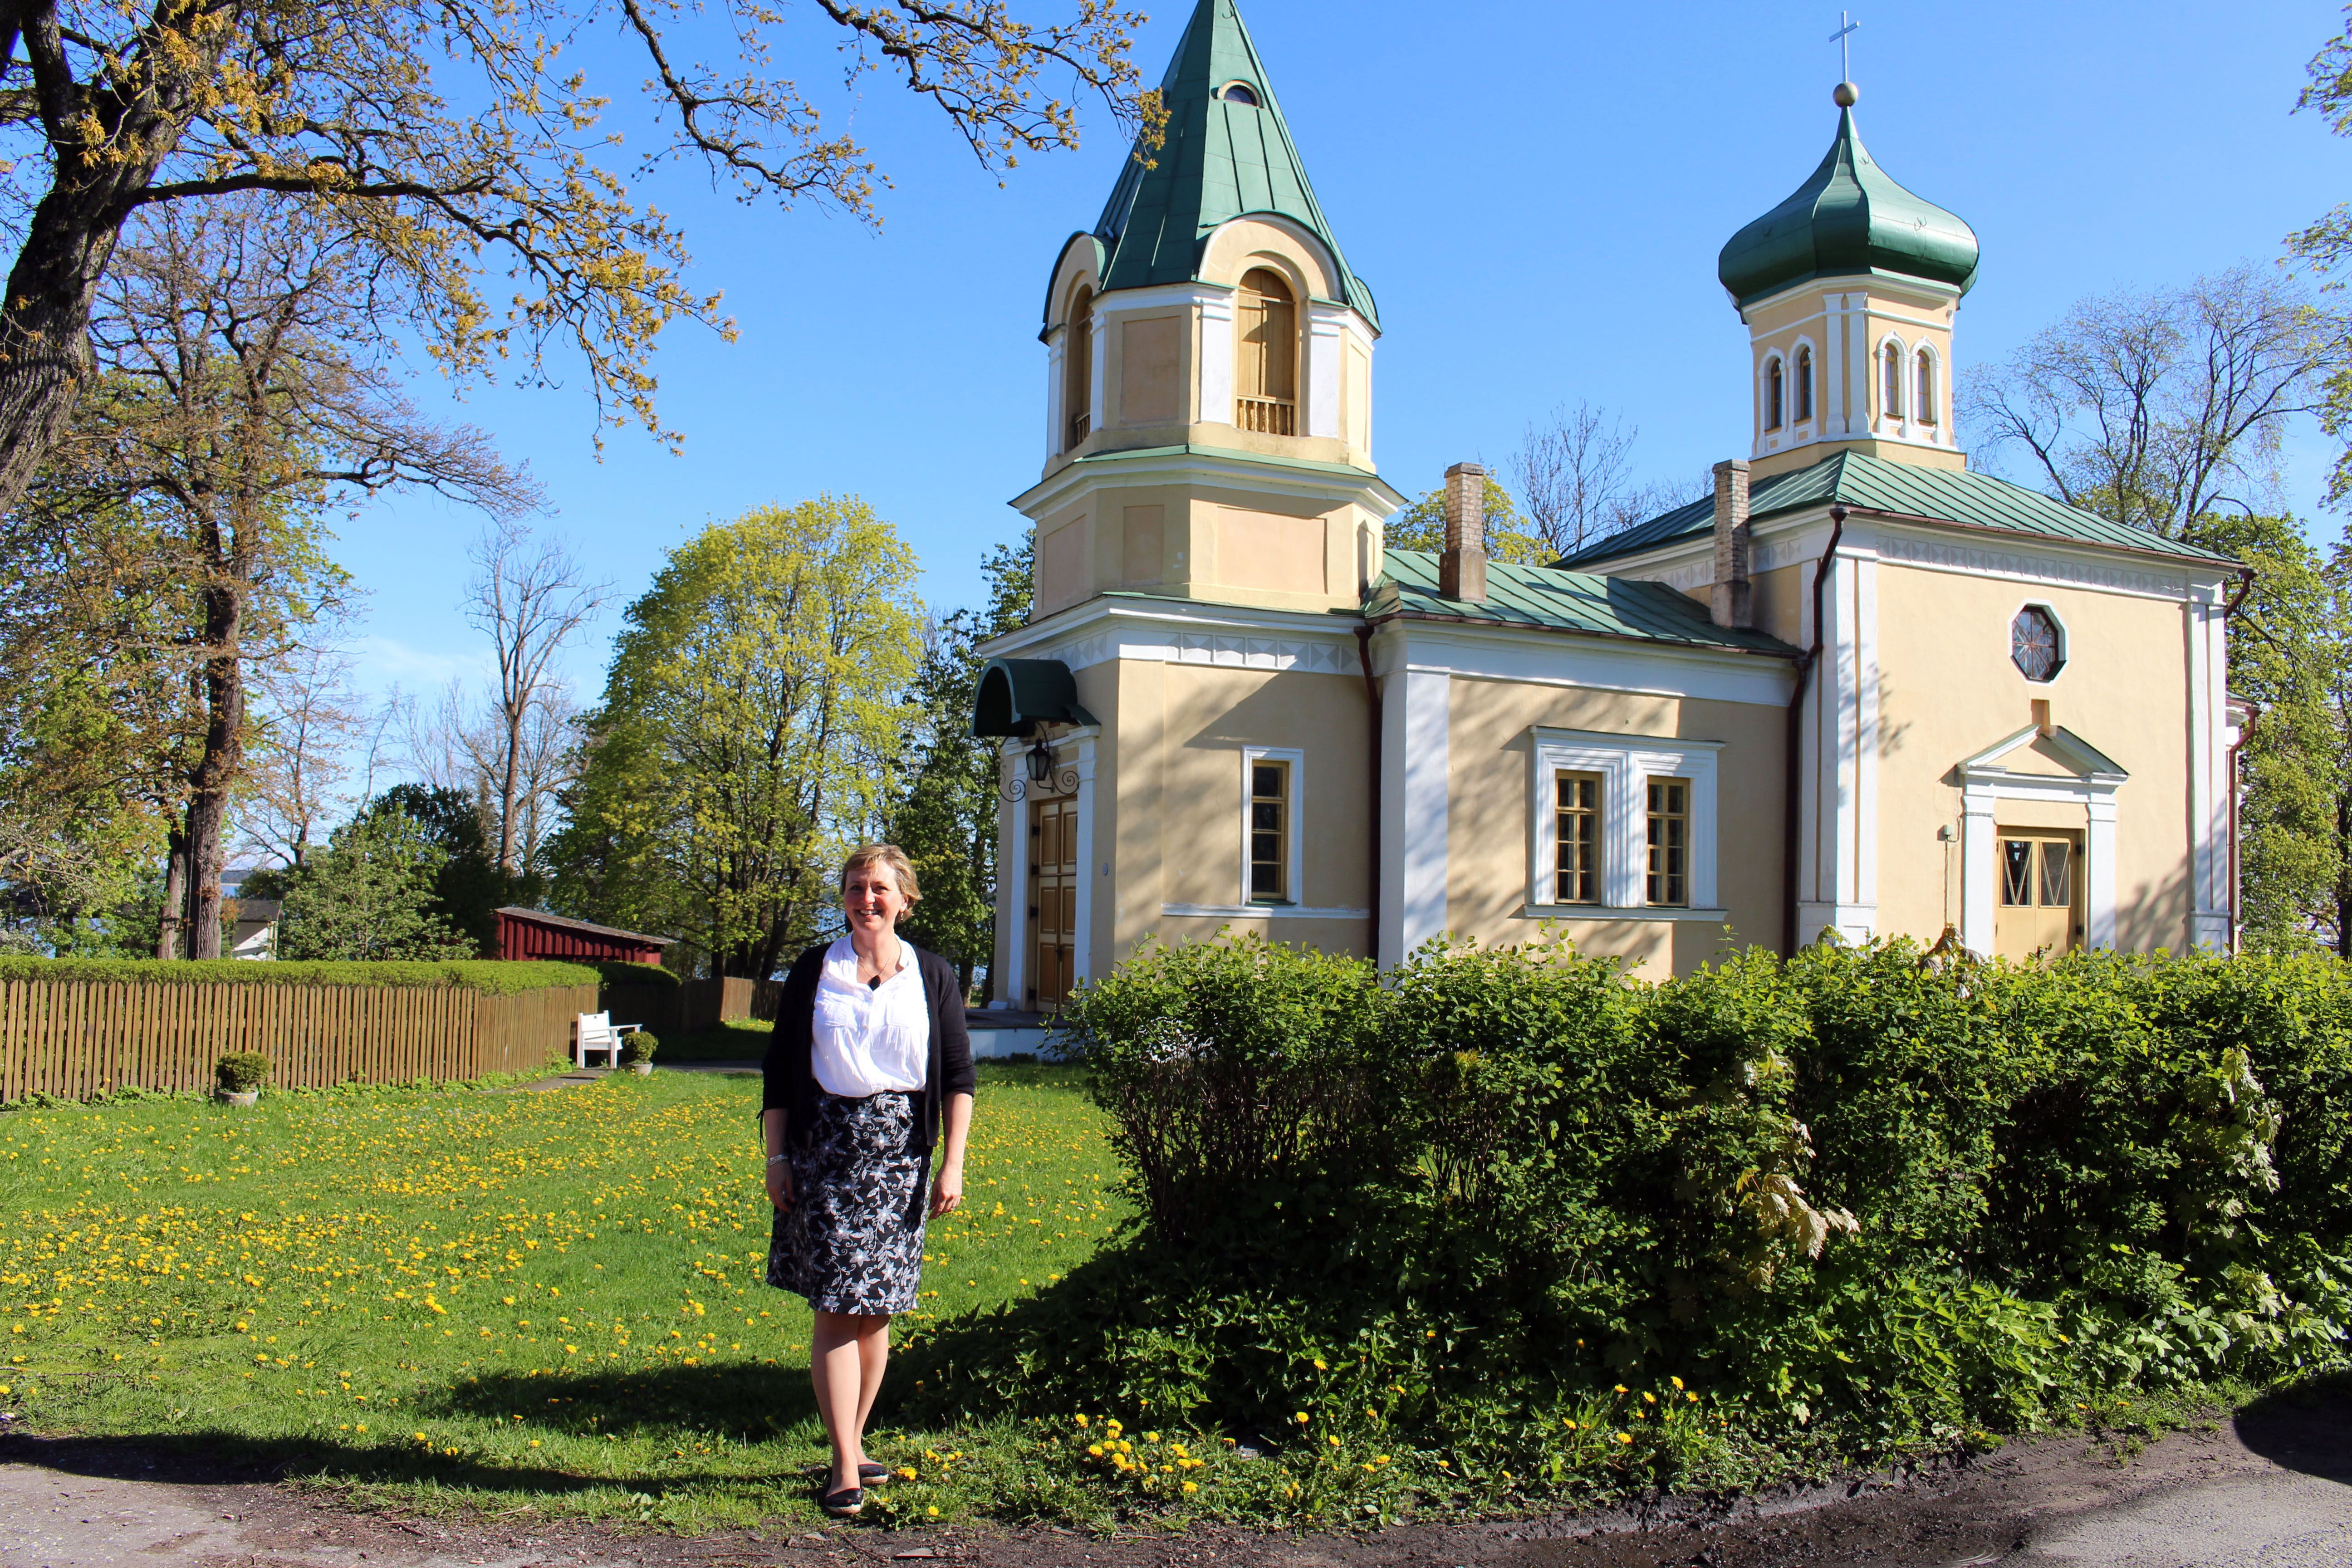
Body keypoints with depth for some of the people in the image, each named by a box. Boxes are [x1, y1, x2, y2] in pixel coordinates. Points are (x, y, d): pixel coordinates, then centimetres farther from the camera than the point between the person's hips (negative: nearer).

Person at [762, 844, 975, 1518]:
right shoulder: (814, 971, 5)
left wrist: (953, 1165, -1)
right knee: (835, 1307, -7)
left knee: (877, 1309, 6)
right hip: (826, 1147, -1)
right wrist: (776, 1158, 2)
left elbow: (958, 1074, 6)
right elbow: (780, 1069, 8)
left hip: (899, 1153, 1)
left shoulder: (933, 975, 6)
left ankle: (853, 1442, 23)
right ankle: (845, 1467, -4)